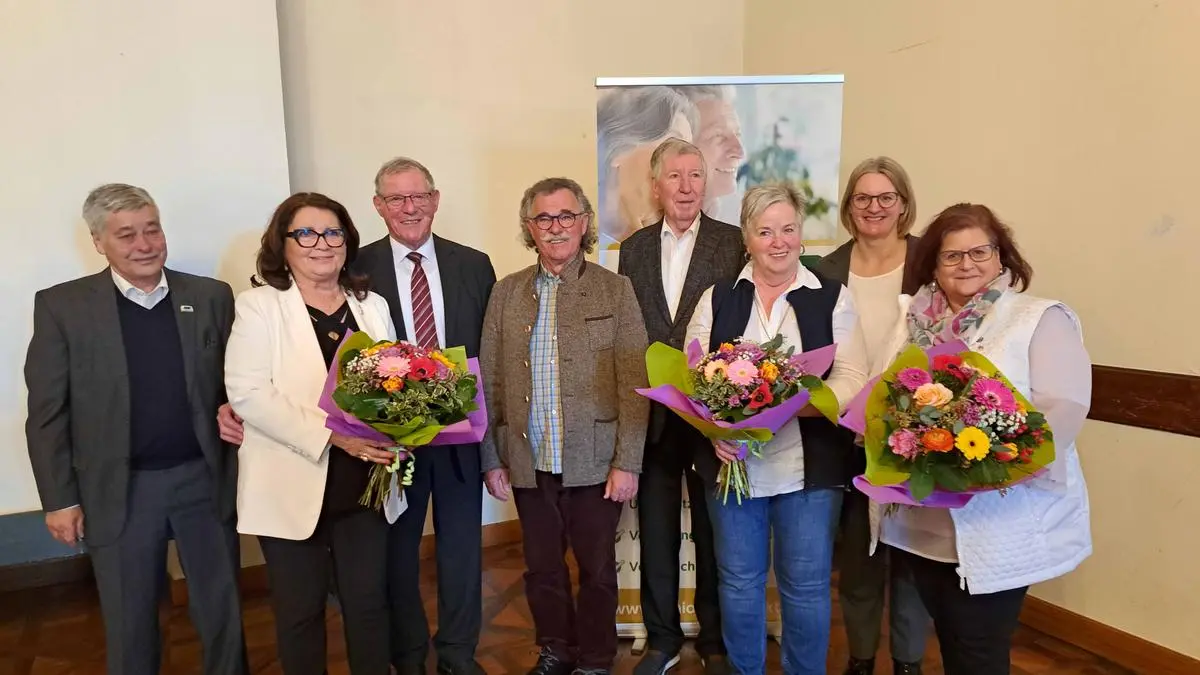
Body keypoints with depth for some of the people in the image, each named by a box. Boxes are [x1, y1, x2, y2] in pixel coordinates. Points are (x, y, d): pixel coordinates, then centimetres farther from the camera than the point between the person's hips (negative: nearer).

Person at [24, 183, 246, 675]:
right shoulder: (61, 306, -3)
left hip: (204, 478, 1)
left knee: (222, 611, 14)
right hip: (119, 489, -1)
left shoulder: (211, 297, 1)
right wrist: (59, 499, -3)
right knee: (129, 623, 15)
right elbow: (48, 412, -2)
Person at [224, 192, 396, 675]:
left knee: (368, 603, 13)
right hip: (294, 486, -3)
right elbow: (246, 393, -15)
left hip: (365, 483, 4)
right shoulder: (259, 305, -5)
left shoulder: (372, 307, 9)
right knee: (300, 610, 12)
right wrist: (332, 434, -23)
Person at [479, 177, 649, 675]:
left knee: (597, 570, 12)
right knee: (542, 568, 17)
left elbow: (633, 383, -6)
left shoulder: (615, 289, -2)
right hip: (527, 464, 3)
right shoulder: (506, 292, 5)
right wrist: (492, 459, 2)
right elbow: (490, 382, 5)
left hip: (594, 463, -2)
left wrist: (626, 462, -11)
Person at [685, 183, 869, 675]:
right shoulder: (717, 299, 5)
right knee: (739, 581, 15)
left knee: (806, 586, 10)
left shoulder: (833, 298, 0)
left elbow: (852, 382, -8)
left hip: (808, 467, -1)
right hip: (731, 463, 2)